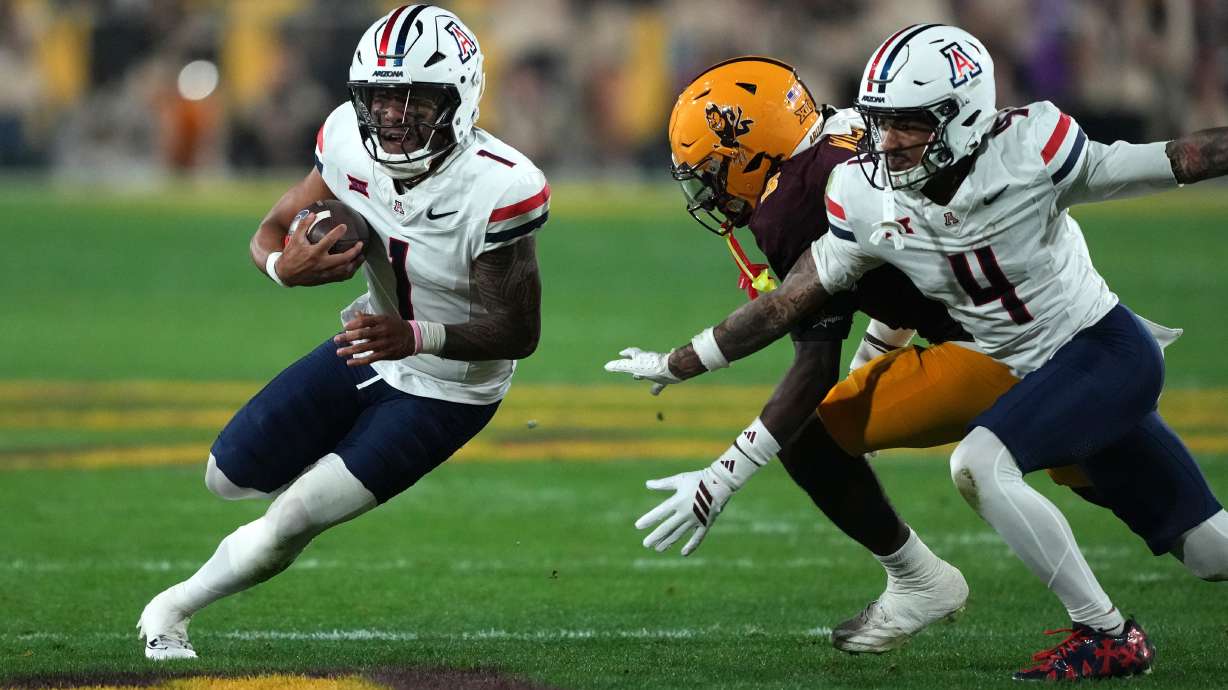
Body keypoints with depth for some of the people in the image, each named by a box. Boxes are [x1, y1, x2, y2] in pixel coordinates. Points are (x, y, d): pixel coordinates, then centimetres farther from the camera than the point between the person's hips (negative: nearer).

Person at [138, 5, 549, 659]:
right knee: (231, 476, 11)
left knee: (293, 521, -10)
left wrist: (416, 336, -41)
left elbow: (519, 333, -24)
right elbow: (270, 232, -5)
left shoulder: (496, 189, -32)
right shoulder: (351, 143, -18)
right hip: (369, 348, 5)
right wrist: (285, 266, -31)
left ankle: (174, 608, 15)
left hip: (446, 390, -5)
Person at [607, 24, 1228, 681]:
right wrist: (674, 365, 1)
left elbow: (1175, 163, -14)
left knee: (979, 463, -26)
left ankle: (1108, 635, -13)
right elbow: (788, 302, 0)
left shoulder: (1027, 151, -23)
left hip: (1107, 349, -5)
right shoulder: (866, 197, -10)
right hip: (1030, 374, 5)